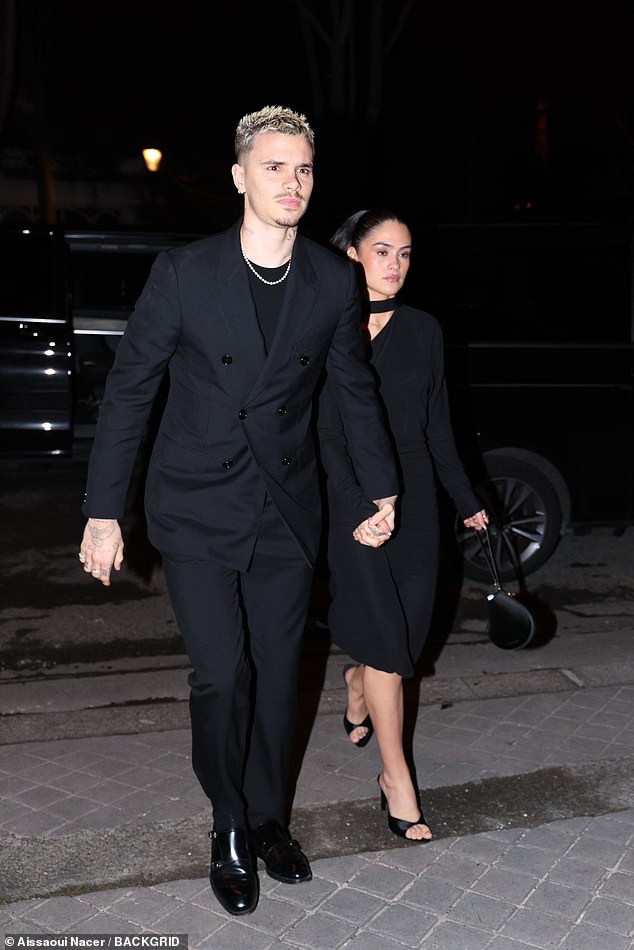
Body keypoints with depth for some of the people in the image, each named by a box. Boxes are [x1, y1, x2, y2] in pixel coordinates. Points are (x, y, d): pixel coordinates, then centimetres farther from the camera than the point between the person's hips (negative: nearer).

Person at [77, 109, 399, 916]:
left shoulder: (334, 282, -2)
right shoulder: (183, 272, -10)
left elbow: (355, 388, 11)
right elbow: (128, 389, -5)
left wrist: (383, 492, 14)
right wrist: (103, 512, -6)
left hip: (286, 514, 3)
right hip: (197, 512, -2)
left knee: (276, 675, 11)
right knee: (222, 675, -6)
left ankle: (268, 820, 34)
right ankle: (230, 827, 22)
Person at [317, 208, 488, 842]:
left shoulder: (423, 330, 9)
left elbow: (437, 426, 14)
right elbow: (325, 430, -9)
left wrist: (467, 501, 16)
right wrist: (359, 503, -19)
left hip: (415, 492, 5)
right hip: (352, 494, -5)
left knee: (407, 622, 12)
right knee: (383, 634, -5)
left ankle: (357, 683, 45)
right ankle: (395, 777, 6)